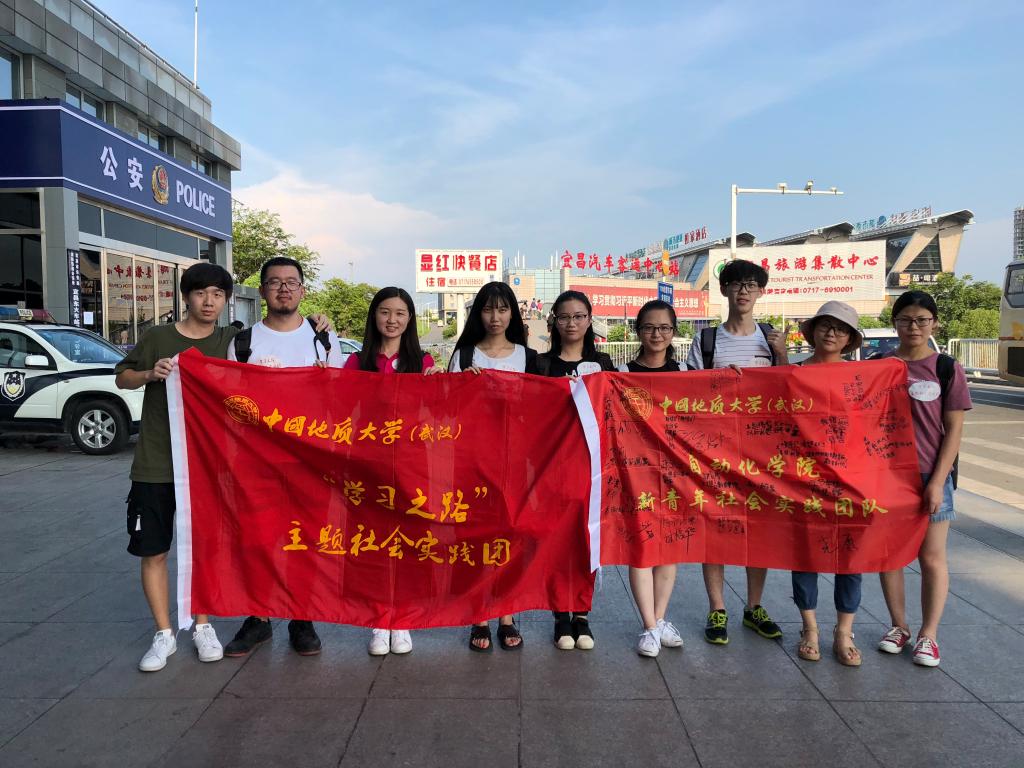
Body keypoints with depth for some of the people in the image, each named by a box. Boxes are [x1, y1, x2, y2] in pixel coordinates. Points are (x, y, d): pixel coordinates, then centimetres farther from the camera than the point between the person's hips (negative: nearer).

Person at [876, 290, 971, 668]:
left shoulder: (947, 369, -1)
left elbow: (954, 430, -3)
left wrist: (937, 481, -9)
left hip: (930, 477, -1)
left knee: (932, 557, 6)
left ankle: (928, 634, 21)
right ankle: (898, 625, 27)